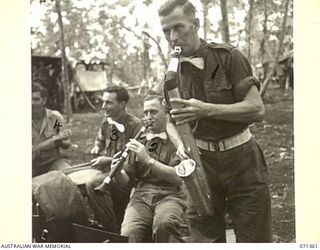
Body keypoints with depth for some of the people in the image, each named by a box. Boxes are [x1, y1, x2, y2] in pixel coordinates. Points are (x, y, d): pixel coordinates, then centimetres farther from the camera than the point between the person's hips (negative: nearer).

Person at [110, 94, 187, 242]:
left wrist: (148, 160, -18)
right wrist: (117, 172, -7)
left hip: (170, 195, -2)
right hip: (141, 196, 2)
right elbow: (125, 182, 16)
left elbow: (177, 177, -9)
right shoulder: (140, 142, 19)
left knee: (163, 223, -36)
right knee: (128, 234, -30)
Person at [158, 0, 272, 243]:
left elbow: (257, 109, -16)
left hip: (242, 160, -3)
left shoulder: (228, 56, -10)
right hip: (200, 162, 4)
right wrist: (181, 146, -8)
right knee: (205, 239, 8)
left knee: (254, 238, 5)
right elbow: (171, 122, 14)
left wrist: (207, 109, -26)